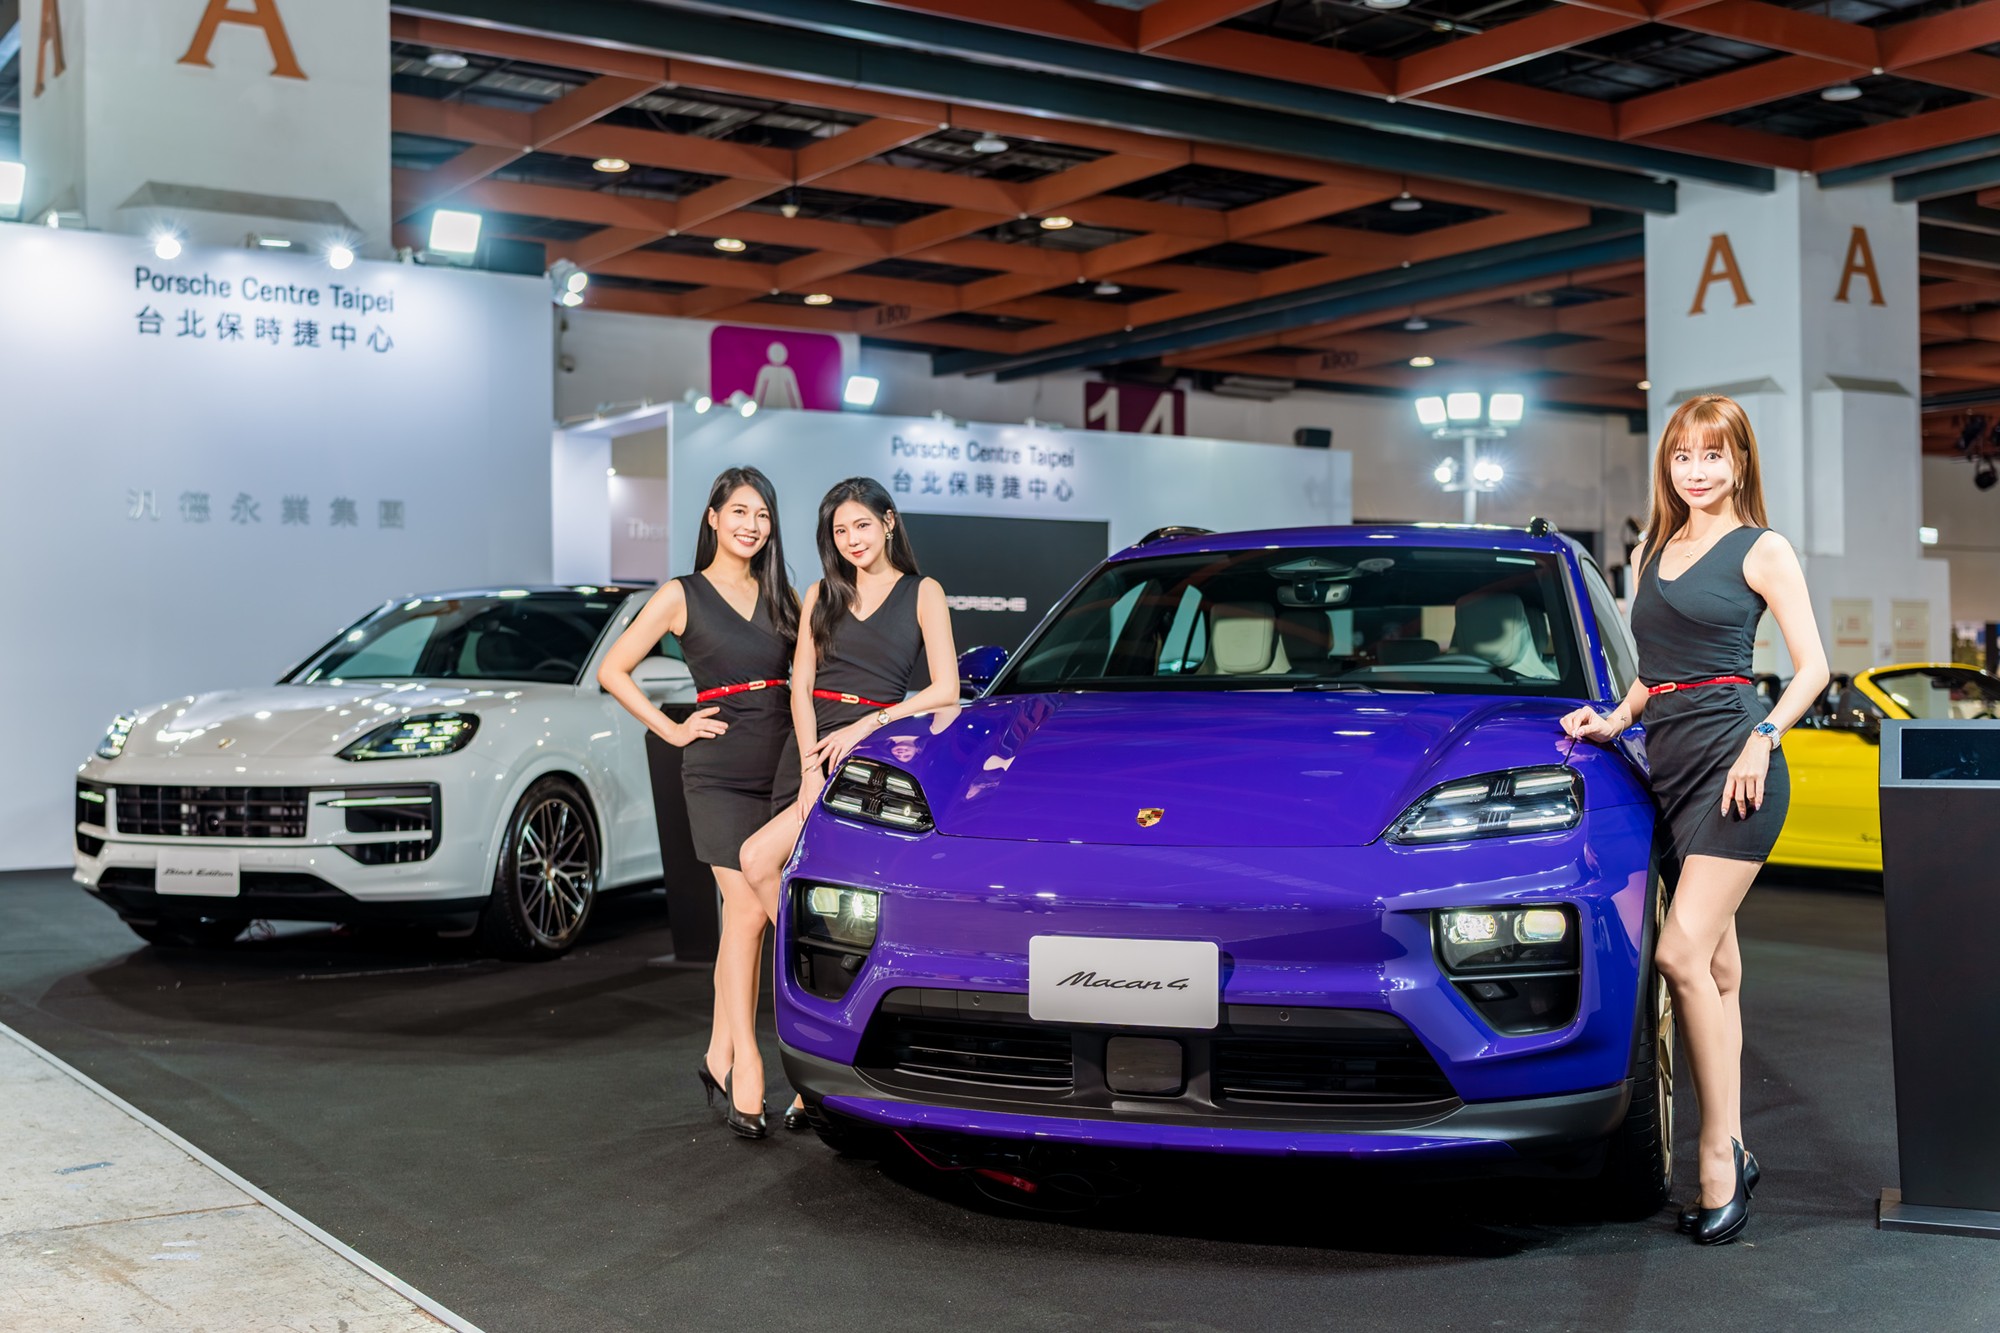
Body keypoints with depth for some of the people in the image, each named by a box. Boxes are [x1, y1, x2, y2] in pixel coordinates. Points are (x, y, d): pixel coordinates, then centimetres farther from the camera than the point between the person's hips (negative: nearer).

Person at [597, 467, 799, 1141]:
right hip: (720, 773, -4)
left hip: (785, 767, 4)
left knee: (746, 917, 6)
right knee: (747, 911, -14)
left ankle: (719, 1056, 15)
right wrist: (673, 730, -3)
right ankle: (746, 1069, -13)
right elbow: (612, 671, 3)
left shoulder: (782, 596, 13)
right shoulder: (682, 596, 2)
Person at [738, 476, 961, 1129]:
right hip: (817, 749, 5)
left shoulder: (921, 593, 6)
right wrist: (811, 766, -4)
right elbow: (801, 686, 10)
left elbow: (945, 689, -3)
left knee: (761, 859, -21)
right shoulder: (822, 595, 18)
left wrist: (864, 726, -10)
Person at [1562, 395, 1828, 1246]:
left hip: (1731, 759, -7)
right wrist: (1614, 720, 11)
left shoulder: (1760, 550, 1)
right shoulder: (1654, 551, 19)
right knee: (1715, 966, 7)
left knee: (1683, 954, -18)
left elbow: (1812, 667, -2)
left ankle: (1718, 1152, -11)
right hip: (1670, 762, 7)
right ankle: (1731, 1152, 11)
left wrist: (1764, 739, -15)